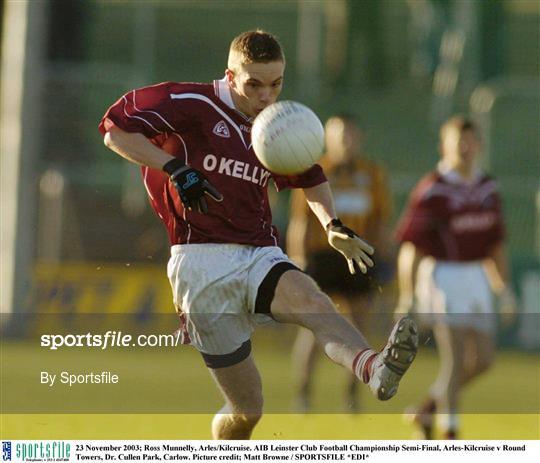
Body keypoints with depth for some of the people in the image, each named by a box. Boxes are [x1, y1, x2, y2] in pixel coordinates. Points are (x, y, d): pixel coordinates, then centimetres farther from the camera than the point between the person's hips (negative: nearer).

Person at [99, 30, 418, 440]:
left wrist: (333, 224, 17)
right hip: (203, 264, -4)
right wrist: (175, 168, -17)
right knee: (246, 410, -5)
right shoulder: (193, 106, -2)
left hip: (260, 257, 4)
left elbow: (309, 177, 35)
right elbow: (116, 132, -6)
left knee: (311, 301, -34)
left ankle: (374, 368, -62)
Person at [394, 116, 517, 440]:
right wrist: (407, 295, -16)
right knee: (455, 357, -11)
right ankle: (450, 435, -5)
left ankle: (429, 407, 25)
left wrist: (505, 287, 16)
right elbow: (411, 246, -12)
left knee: (482, 359, 7)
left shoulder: (487, 188, 10)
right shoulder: (432, 190, -11)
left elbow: (496, 244, 19)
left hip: (475, 277, 7)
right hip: (442, 275, -7)